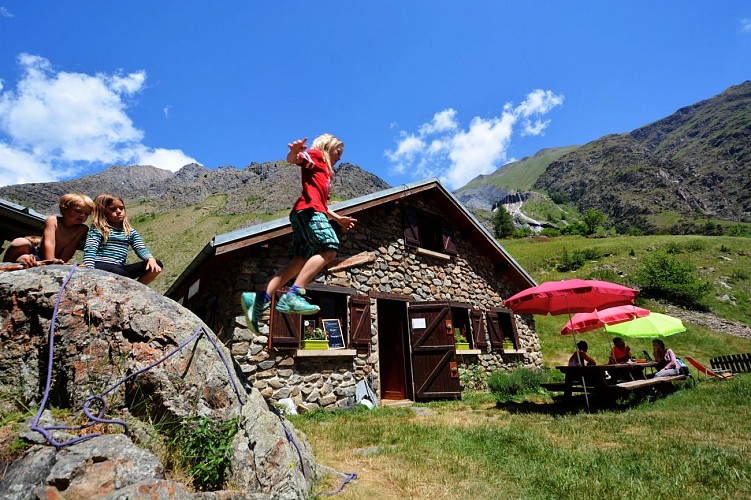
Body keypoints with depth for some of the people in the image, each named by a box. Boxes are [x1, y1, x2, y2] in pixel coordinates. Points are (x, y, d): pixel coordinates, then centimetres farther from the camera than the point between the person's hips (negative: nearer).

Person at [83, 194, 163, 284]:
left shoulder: (130, 231, 15)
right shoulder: (98, 229, 2)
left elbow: (140, 248, 4)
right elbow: (90, 250, -9)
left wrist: (151, 259, -19)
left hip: (119, 268, 5)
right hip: (100, 266, -5)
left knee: (157, 264, -11)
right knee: (120, 273, -40)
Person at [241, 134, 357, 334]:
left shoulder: (326, 171, 36)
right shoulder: (316, 155, 12)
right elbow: (293, 159, -9)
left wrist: (338, 218, 39)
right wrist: (295, 152, -32)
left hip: (313, 211, 9)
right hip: (308, 209, -9)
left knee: (299, 262, -2)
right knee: (329, 248, -24)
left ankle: (259, 299, -7)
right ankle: (294, 295, -33)